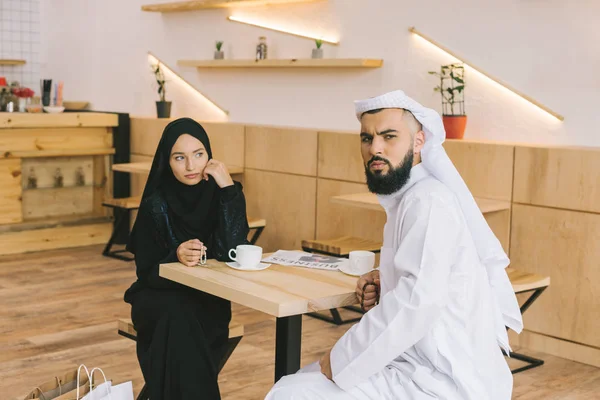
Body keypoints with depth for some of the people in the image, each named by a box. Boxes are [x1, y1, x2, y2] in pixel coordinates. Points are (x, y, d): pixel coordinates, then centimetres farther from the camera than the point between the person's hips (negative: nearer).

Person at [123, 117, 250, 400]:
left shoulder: (223, 192, -9)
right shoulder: (156, 202, -12)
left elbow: (231, 253, -23)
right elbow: (147, 272, -9)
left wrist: (227, 188, -26)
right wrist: (176, 257, -31)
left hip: (209, 298, 1)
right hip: (160, 296, -1)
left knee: (185, 320, -32)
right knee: (178, 314, -34)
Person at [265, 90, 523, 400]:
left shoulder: (428, 202, -17)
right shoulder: (408, 198, 14)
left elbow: (420, 301, -30)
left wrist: (341, 359, -20)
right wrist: (385, 282, 7)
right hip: (425, 366, 10)